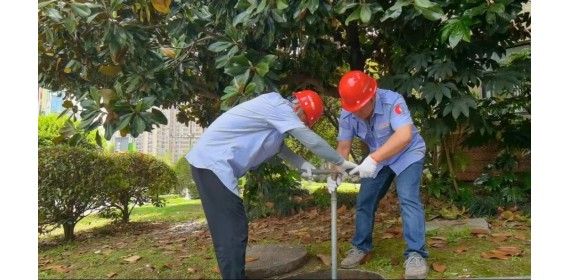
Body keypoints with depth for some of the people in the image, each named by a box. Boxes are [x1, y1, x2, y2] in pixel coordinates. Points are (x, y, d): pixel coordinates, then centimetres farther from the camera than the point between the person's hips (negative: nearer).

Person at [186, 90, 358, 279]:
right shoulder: (279, 106, -11)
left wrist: (303, 164, 14)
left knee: (230, 232, 13)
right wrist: (341, 162, -2)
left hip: (211, 161, 10)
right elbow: (311, 140, -12)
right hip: (212, 162, -10)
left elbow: (279, 147, 28)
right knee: (233, 233, -10)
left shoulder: (276, 111, 19)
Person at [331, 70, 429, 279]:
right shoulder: (347, 114, -17)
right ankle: (361, 248, 20)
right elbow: (343, 147, -13)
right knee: (364, 201, 5)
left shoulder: (392, 101, -33)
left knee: (408, 199, -22)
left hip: (408, 154, -5)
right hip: (378, 159, 5)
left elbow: (404, 135, -45)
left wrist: (373, 159, -54)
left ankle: (416, 254, -16)